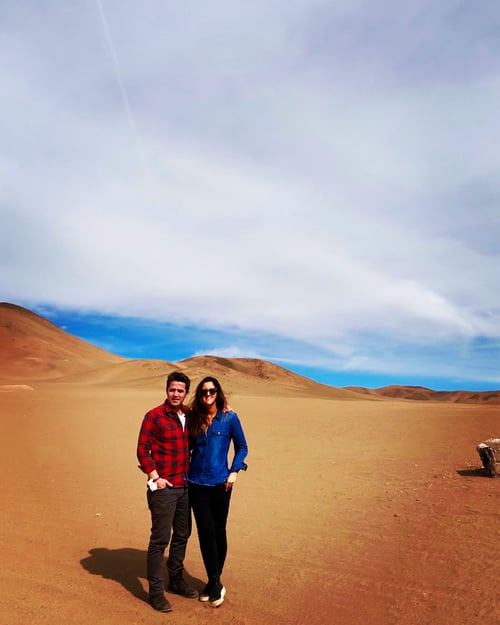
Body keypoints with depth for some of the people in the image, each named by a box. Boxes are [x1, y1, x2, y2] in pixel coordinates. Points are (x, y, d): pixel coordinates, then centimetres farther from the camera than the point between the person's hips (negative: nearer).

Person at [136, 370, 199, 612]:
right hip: (164, 488, -6)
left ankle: (176, 579, 36)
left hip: (185, 486, 7)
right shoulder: (154, 416, -12)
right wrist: (155, 477, -15)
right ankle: (156, 591, 16)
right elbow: (142, 449, -11)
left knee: (182, 535, 18)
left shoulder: (189, 415, 5)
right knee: (160, 539, 1)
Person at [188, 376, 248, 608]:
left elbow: (242, 447, 3)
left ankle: (214, 581, 27)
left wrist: (234, 471, -7)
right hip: (197, 483, 2)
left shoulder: (229, 417, -5)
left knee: (218, 530, 10)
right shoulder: (194, 418, 2)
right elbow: (188, 447, 11)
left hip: (220, 483, -1)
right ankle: (215, 583, 14)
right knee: (205, 531, 0)